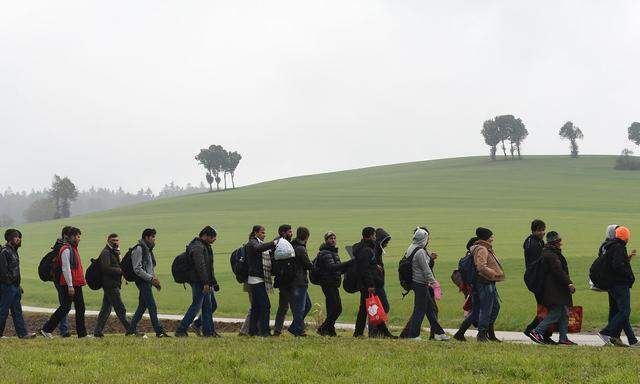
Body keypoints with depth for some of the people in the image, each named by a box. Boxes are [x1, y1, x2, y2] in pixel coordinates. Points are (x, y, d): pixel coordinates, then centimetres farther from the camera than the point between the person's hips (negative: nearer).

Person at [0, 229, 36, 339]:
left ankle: (23, 333, 6)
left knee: (17, 310, 7)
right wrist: (9, 281, -19)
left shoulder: (13, 251, 18)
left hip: (14, 286, 10)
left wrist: (18, 286, 19)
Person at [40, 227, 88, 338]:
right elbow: (66, 268, -19)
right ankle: (46, 329, -2)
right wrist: (70, 285, -22)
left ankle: (82, 333, 11)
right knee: (65, 308, -7)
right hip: (69, 285, -10)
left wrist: (81, 281, 19)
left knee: (80, 308, 8)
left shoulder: (74, 249, 18)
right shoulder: (66, 250, -13)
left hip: (76, 285, 10)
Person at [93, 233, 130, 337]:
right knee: (120, 309, -8)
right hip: (110, 285, -10)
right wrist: (120, 270, -16)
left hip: (113, 285, 10)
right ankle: (129, 329, -7)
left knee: (105, 309, 10)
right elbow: (106, 268, -20)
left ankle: (97, 331, 13)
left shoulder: (114, 252, 21)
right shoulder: (106, 252, -10)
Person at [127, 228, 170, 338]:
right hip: (142, 282, -10)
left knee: (142, 306, 11)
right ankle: (159, 331, -11)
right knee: (152, 306, -10)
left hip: (148, 282, 10)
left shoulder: (148, 249, 19)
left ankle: (131, 329, 16)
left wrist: (155, 280, 12)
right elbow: (137, 269, -18)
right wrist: (151, 278, -19)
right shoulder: (139, 249, -11)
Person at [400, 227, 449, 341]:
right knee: (420, 309, -3)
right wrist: (434, 282, -14)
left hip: (418, 283, 10)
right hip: (421, 284, -10)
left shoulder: (412, 250, 12)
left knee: (431, 308, 14)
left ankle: (438, 332, 18)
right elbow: (426, 270, -18)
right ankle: (413, 334, 1)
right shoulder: (420, 252, -18)